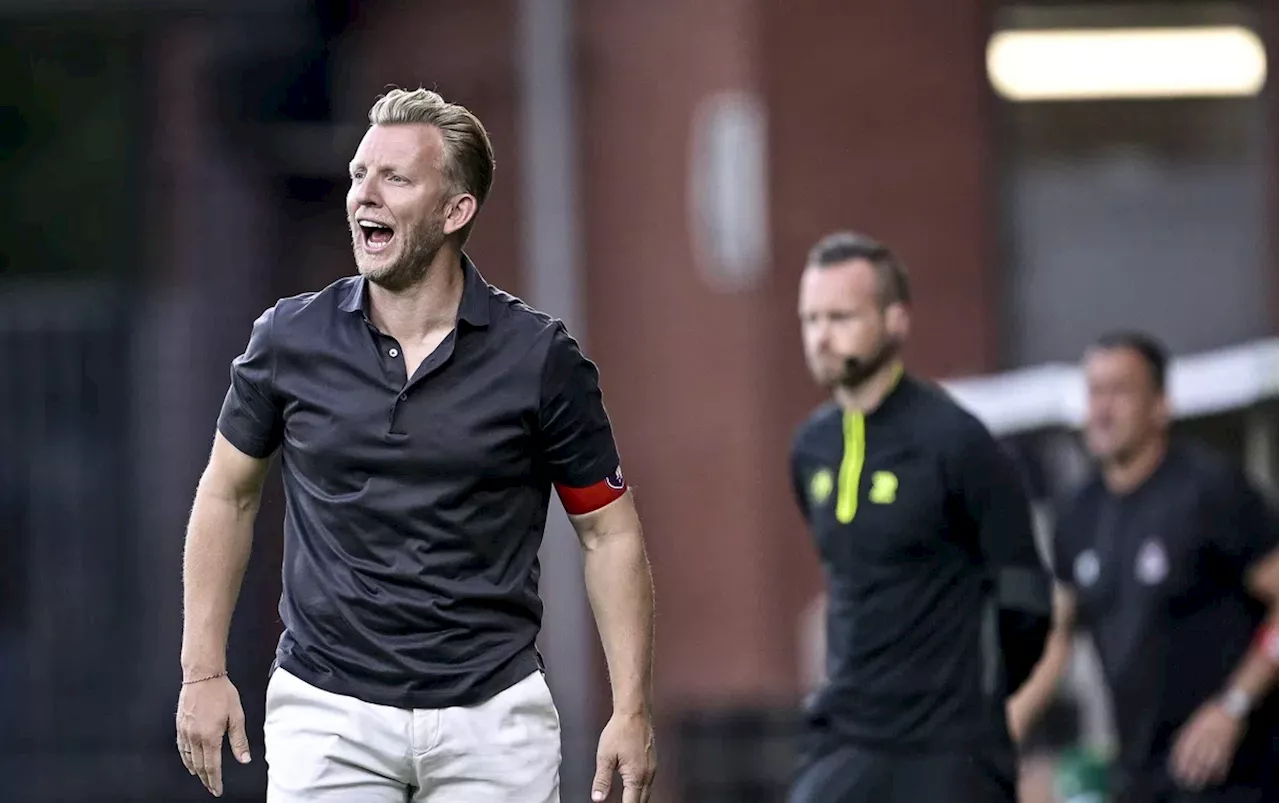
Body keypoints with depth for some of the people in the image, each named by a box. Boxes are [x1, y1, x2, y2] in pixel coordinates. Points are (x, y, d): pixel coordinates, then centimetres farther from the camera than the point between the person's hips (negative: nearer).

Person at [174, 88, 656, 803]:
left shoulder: (540, 356, -4)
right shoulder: (290, 340, 0)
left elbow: (609, 530, 3)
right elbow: (229, 495, 13)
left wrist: (632, 710, -3)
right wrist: (204, 672, 8)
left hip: (492, 714, -1)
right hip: (328, 710, 1)